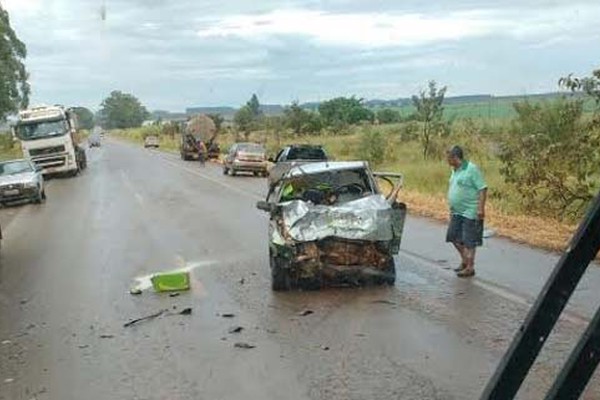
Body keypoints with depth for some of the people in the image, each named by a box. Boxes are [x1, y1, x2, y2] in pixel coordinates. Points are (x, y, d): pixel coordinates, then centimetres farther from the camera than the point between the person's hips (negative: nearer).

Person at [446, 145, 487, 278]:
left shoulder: (471, 169, -15)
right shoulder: (455, 171, 11)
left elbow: (482, 189, -17)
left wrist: (481, 208, -22)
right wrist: (452, 208, 22)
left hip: (470, 212, -9)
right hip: (456, 212, 9)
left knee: (469, 241, -1)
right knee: (454, 237, 14)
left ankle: (470, 268, 9)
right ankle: (464, 260, 32)